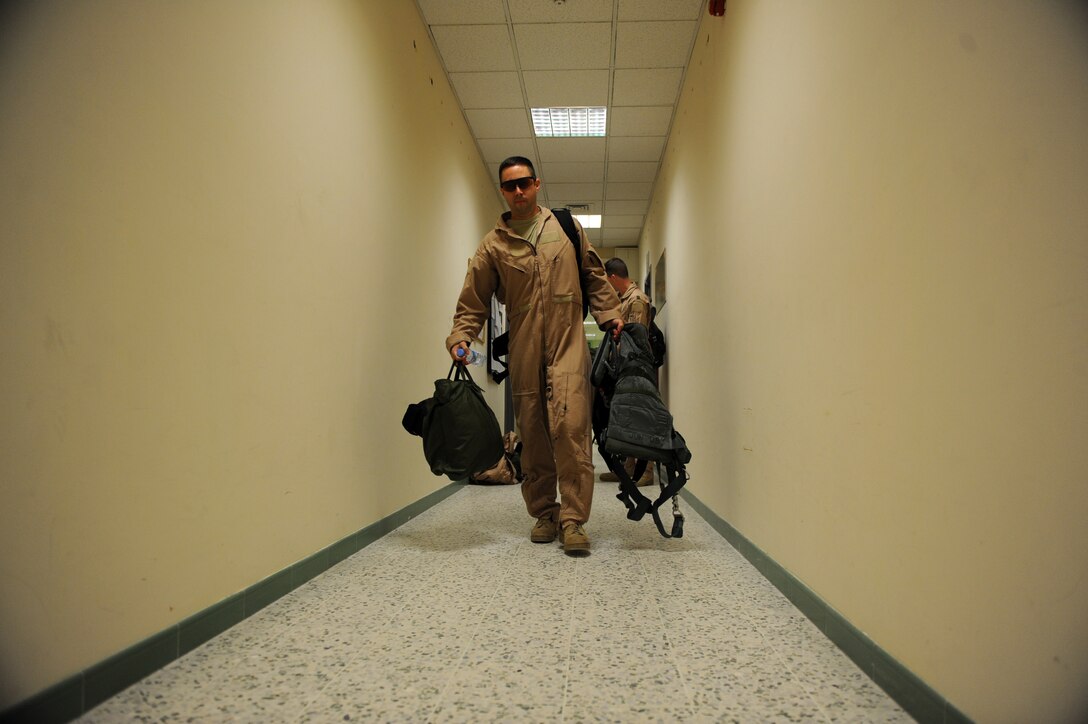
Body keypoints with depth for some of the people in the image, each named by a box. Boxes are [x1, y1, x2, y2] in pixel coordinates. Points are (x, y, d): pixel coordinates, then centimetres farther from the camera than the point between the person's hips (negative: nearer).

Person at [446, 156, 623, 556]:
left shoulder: (566, 227, 12)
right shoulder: (493, 244, 10)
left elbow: (594, 276, 18)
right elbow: (473, 301, 8)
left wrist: (610, 316, 8)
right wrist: (460, 338, -6)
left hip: (567, 344, -1)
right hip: (524, 353, 1)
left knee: (570, 427, -15)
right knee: (532, 436, 5)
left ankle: (572, 519, -9)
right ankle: (544, 513, 20)